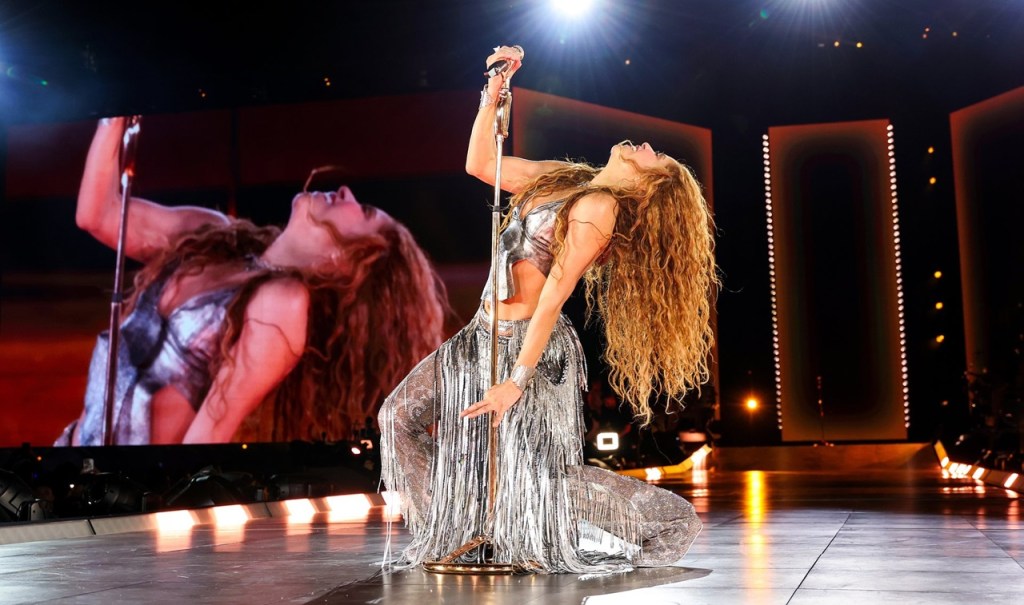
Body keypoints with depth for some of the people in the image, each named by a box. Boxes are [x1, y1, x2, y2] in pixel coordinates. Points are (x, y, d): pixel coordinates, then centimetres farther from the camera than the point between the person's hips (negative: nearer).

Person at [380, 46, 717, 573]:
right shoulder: (562, 179, 11)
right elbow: (479, 163, 18)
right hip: (483, 336, 9)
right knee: (403, 414, 5)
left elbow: (555, 291, -21)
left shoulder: (600, 206, -15)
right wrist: (493, 92, 10)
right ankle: (459, 529, 17)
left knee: (537, 475, -5)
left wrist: (517, 380, -24)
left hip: (532, 346, -9)